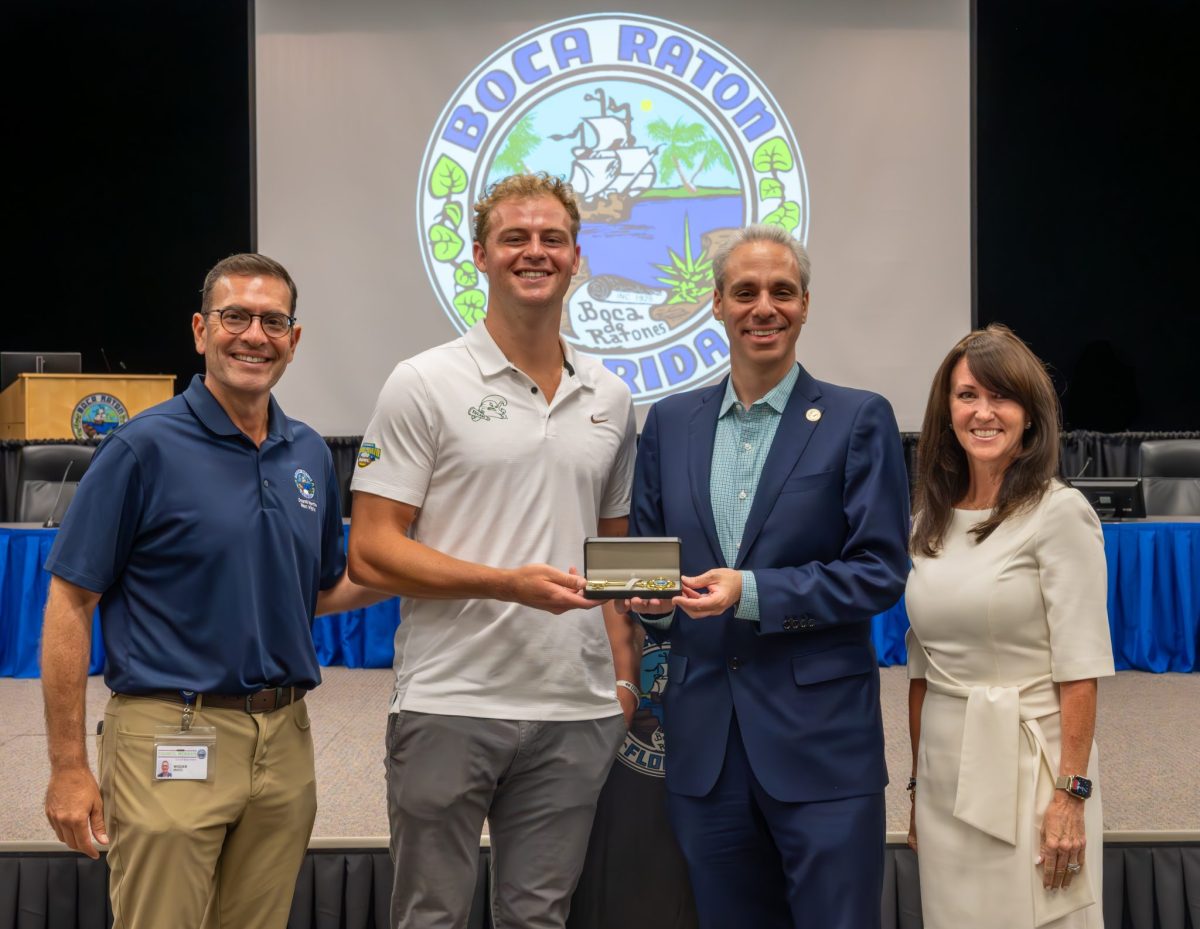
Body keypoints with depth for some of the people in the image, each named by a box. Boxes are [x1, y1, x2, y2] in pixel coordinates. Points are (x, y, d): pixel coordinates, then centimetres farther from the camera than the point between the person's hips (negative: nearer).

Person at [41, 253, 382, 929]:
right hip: (171, 738, -5)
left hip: (284, 741, 6)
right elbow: (70, 603, -8)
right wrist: (68, 767, -12)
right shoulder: (146, 447, -8)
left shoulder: (311, 455, 10)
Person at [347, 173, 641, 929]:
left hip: (577, 712, 4)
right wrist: (509, 583, -18)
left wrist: (626, 675, 6)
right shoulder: (425, 385, -3)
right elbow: (371, 554, -7)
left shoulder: (610, 399, 12)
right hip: (450, 706, -4)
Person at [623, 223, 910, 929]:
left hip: (820, 737, -4)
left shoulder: (859, 420, -2)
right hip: (704, 738, 4)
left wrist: (752, 593, -18)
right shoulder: (670, 423, 11)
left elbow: (880, 573, -8)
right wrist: (651, 594, -8)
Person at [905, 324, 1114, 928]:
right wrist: (919, 786, 12)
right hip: (946, 772, 5)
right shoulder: (931, 521, 9)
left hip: (1028, 766, -5)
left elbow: (1079, 666, -12)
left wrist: (1071, 796, -17)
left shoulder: (1059, 513, -8)